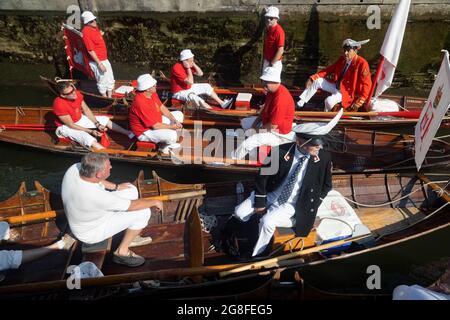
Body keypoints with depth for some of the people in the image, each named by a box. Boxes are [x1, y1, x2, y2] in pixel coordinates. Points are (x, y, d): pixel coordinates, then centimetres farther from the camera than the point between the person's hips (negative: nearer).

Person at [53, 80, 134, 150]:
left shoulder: (76, 94, -16)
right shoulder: (59, 104, -33)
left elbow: (86, 110, -2)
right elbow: (70, 125, -26)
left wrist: (97, 124, -10)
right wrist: (91, 131, -26)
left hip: (80, 118, 7)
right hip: (67, 126, -7)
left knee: (105, 119, 4)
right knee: (88, 139, -33)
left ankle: (129, 134, 12)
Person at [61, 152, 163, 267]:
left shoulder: (76, 168, -20)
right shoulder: (96, 196, -40)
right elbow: (133, 205, -26)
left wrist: (116, 187, 8)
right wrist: (154, 202, -10)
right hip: (91, 233, -8)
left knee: (131, 190, 8)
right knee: (143, 212, -15)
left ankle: (131, 238, 22)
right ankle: (121, 252, 5)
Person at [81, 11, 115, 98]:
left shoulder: (95, 27, 5)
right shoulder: (86, 32, -22)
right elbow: (90, 51, -23)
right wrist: (99, 64, -23)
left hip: (105, 59, 9)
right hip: (97, 61, -9)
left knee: (110, 80, 17)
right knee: (102, 82, 6)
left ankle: (110, 97, 33)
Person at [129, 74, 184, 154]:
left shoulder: (152, 93, -8)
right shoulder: (141, 103, -34)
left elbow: (162, 108, 5)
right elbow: (155, 126, -29)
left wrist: (174, 120, -6)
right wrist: (172, 127, -17)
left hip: (156, 121, 10)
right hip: (145, 131, -10)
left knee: (179, 115, 12)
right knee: (172, 135, -30)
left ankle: (167, 142, 10)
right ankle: (167, 144, 8)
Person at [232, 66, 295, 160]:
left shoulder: (280, 98, -34)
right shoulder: (272, 90, -4)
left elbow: (273, 126, -30)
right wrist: (256, 123, 3)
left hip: (277, 132, -10)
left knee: (246, 144, -23)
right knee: (244, 122, 23)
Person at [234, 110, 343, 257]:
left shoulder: (324, 158, -17)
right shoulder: (281, 151, -19)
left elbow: (326, 185, 0)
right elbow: (263, 175, -6)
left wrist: (311, 207, -4)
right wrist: (260, 202, -8)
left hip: (292, 204, -2)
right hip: (271, 194, 2)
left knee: (267, 222, -27)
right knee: (239, 213, -10)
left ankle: (255, 256, -2)